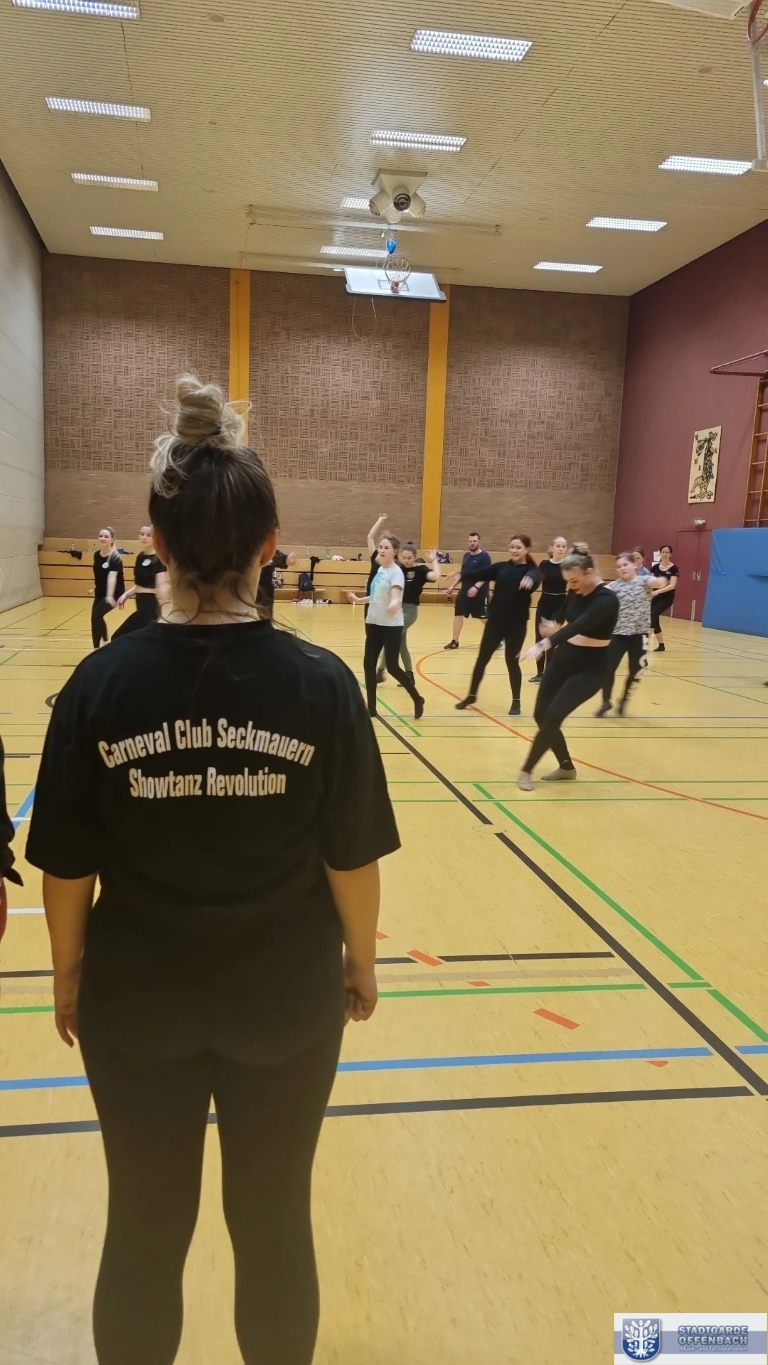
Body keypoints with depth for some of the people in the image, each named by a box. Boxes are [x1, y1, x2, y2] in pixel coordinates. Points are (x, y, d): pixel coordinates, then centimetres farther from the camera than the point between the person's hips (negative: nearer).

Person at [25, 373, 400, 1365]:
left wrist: (68, 978, 10)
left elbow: (65, 870, -7)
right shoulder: (320, 682, -16)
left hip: (137, 1002, 1)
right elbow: (351, 860, -9)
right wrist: (360, 963, 8)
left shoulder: (102, 682, -14)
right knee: (274, 1223, 22)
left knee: (144, 1229, 22)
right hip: (286, 1001, 0)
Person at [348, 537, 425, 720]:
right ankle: (371, 707, 15)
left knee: (392, 666, -6)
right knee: (368, 664, 6)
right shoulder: (380, 569, 9)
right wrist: (358, 599, 26)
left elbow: (395, 595, -30)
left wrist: (394, 604, -51)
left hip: (392, 626, -8)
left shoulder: (396, 572, -14)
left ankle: (417, 699, 14)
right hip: (373, 623, 8)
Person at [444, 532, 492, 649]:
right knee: (458, 615, 6)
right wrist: (452, 586, 11)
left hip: (480, 593, -7)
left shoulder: (484, 556, -10)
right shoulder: (466, 556, 12)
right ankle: (454, 642, 15)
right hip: (464, 591, 7)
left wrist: (476, 587, -30)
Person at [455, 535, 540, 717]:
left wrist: (530, 579, -52)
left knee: (512, 661, 5)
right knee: (482, 658, 9)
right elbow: (480, 573, -2)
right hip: (495, 621, 3)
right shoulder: (501, 567, 5)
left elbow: (535, 579, -28)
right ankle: (471, 696, 24)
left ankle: (516, 702, 21)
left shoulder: (530, 570, -5)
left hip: (516, 625, -3)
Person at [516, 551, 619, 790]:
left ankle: (526, 771, -7)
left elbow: (580, 625, -39)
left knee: (553, 716, -20)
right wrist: (553, 628, 4)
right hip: (563, 660, 8)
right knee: (541, 715, 6)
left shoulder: (606, 599, -22)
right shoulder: (575, 593, 0)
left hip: (589, 669, -8)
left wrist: (544, 644, -49)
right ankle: (566, 767, 25)